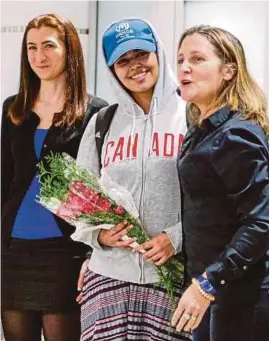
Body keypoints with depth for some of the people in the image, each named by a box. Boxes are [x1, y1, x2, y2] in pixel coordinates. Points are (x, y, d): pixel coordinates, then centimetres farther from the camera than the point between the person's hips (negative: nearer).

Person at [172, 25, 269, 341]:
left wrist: (208, 284, -24)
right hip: (207, 280, 9)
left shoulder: (236, 134, -18)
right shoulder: (201, 131, 9)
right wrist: (200, 281, 10)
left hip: (239, 291, -9)